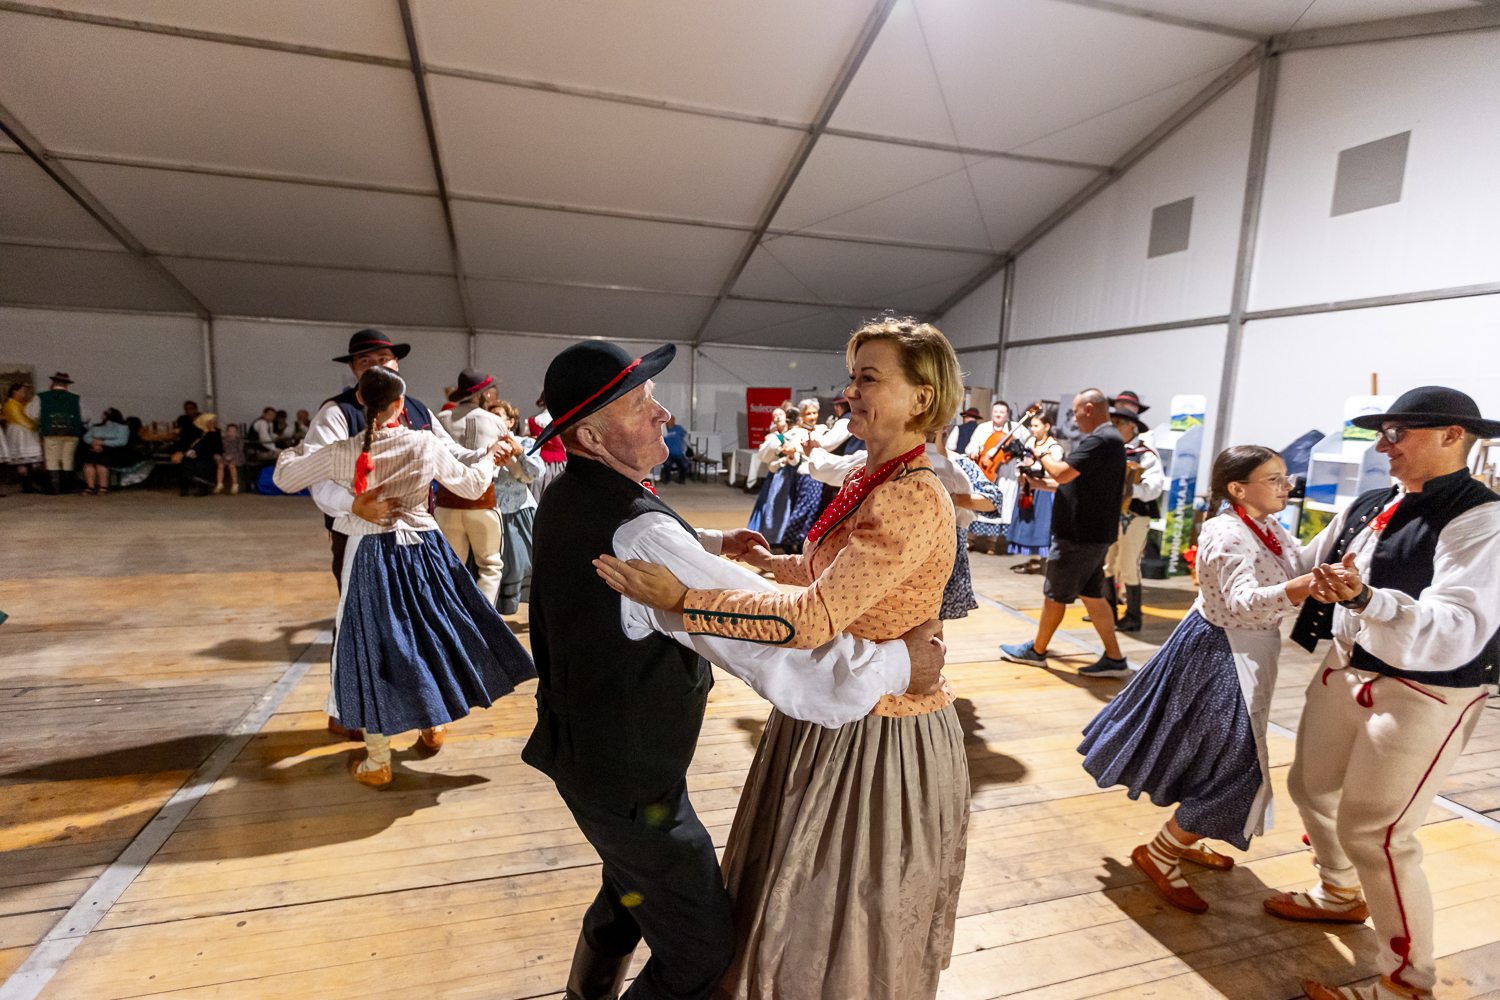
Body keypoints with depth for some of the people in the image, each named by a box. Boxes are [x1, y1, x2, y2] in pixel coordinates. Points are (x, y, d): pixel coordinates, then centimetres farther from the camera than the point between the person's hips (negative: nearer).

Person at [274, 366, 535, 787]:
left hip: (370, 556, -1)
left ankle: (377, 763, 19)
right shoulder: (427, 444, -8)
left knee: (373, 646, 8)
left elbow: (284, 478, 4)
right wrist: (490, 456, 23)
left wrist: (297, 449, 25)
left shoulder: (339, 453, -10)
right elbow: (471, 486, 4)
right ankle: (434, 725, 39)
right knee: (431, 632, 22)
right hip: (423, 551, 2)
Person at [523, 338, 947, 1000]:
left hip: (581, 745, 10)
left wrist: (710, 544, 13)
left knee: (631, 891, 34)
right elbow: (766, 633, -38)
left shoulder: (567, 496, -2)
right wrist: (900, 660, -28)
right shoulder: (637, 530, -33)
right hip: (629, 778, -9)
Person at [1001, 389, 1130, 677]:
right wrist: (1042, 483, 16)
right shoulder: (1111, 438, 16)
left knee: (1055, 594, 4)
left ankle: (1037, 650, 20)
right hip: (1095, 534, 10)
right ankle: (1115, 659, 18)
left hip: (1080, 536, -10)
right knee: (1091, 594, 15)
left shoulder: (1099, 440, -19)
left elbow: (1062, 473, -26)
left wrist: (1043, 456, -7)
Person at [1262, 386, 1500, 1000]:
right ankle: (1342, 896, 46)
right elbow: (1303, 565, 19)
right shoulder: (1370, 507, 5)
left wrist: (1364, 598, -46)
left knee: (1372, 831, -2)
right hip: (1345, 672, 8)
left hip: (1423, 697, -8)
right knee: (1311, 787, 20)